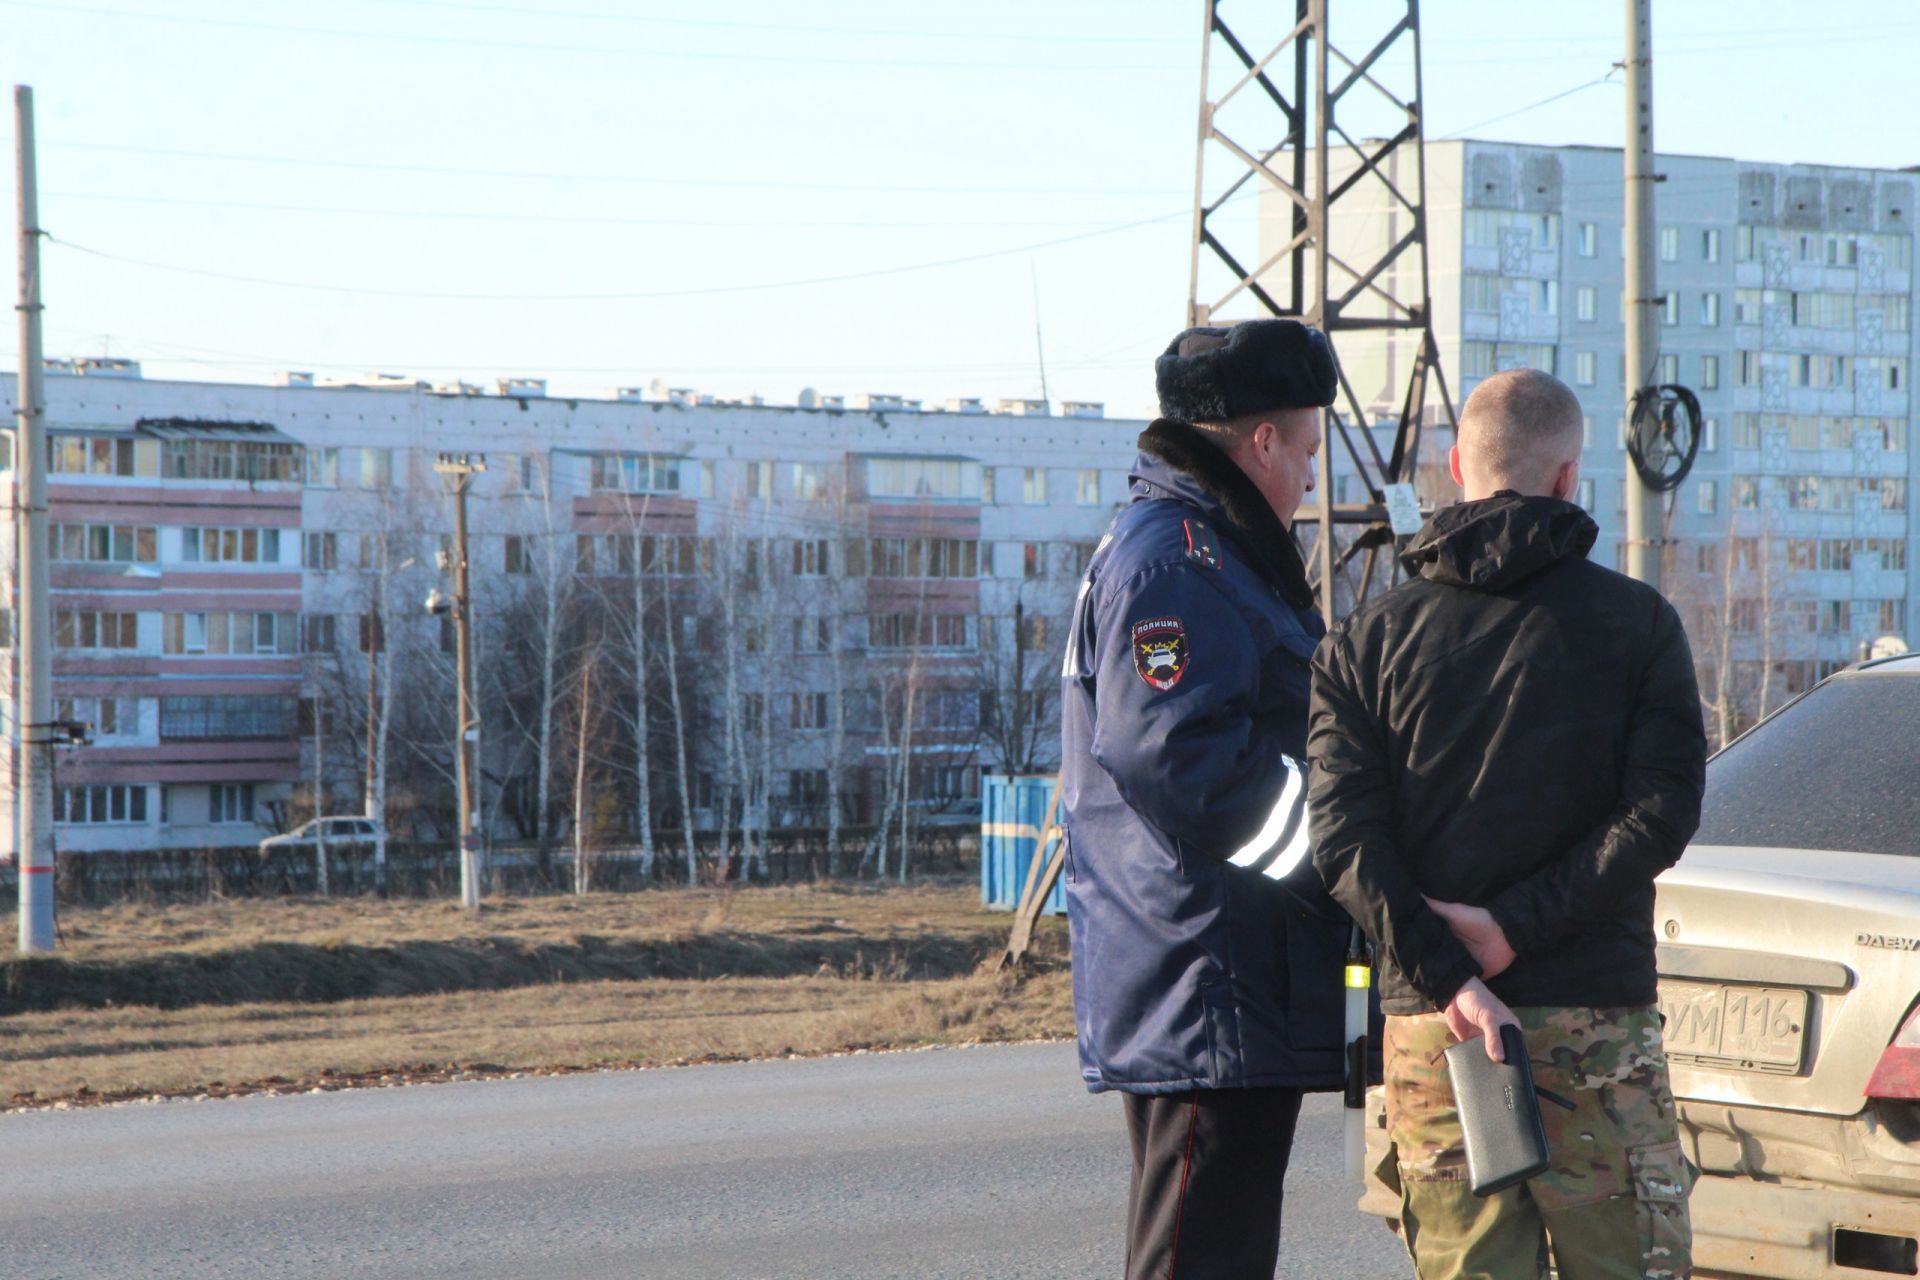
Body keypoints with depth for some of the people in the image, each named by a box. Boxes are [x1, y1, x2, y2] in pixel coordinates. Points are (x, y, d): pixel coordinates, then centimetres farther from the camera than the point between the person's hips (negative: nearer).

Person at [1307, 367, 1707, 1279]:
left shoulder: (1367, 641, 7)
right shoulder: (1637, 622, 2)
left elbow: (1343, 836, -5)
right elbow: (1659, 812, -9)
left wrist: (1444, 974, -11)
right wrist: (1514, 926, -10)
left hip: (1429, 1029, 2)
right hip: (1597, 1024, -2)